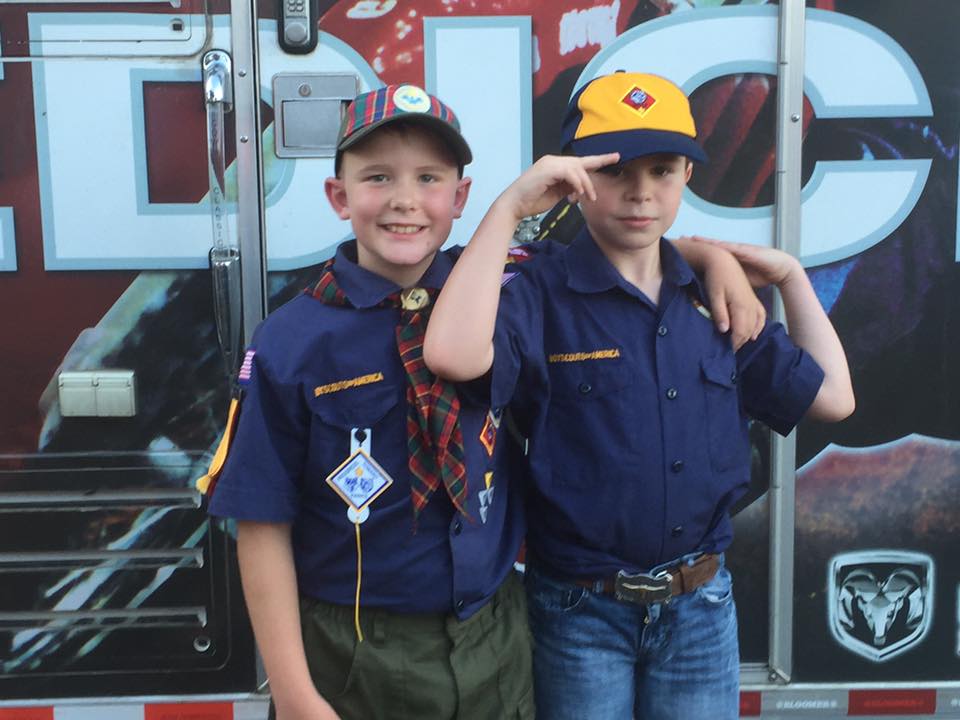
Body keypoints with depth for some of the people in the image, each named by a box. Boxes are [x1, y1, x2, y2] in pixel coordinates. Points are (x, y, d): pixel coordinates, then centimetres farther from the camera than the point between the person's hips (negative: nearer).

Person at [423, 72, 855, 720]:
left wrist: (791, 276, 6)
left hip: (702, 604, 5)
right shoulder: (541, 290, -13)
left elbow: (832, 396, 9)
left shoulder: (713, 296, 4)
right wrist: (509, 207, -28)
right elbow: (453, 354, -34)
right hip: (581, 610, -4)